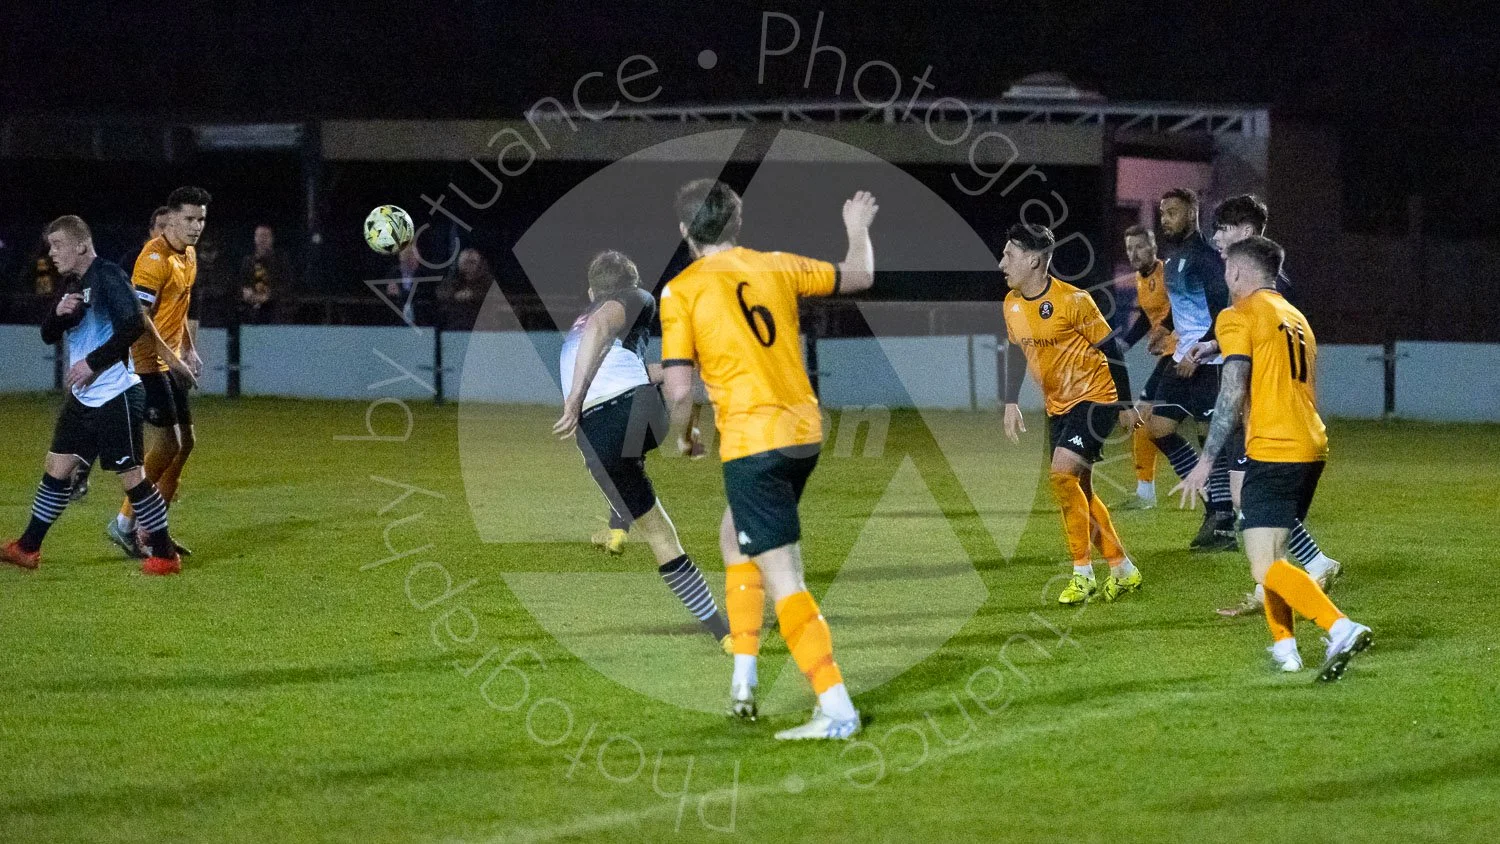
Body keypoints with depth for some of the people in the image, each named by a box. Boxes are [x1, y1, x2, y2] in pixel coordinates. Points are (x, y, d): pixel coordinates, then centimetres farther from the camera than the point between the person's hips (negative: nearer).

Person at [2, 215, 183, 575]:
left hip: (116, 395, -9)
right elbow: (49, 335, 17)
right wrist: (58, 313, -6)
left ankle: (165, 555, 3)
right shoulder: (74, 285, 14)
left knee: (131, 475, -5)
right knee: (57, 467, 10)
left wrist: (93, 362, -20)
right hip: (82, 397, 9)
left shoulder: (108, 277, -14)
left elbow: (133, 326, -24)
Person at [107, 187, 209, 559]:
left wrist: (188, 349, 17)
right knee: (169, 444, -12)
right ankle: (124, 524, -2)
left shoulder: (188, 255, 12)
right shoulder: (156, 258, -19)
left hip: (170, 359, 10)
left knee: (186, 441, 9)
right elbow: (138, 316, -24)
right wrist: (170, 357, -24)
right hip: (148, 359, -10)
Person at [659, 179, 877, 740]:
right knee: (734, 536, 28)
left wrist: (683, 435, 11)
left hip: (751, 442, -6)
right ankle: (743, 677, 25)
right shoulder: (775, 267, 8)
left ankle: (836, 709, -14)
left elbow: (678, 388, -10)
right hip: (805, 431, 6)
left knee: (782, 580, -6)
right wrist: (858, 229, 43)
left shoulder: (681, 291, -6)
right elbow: (859, 278, 23)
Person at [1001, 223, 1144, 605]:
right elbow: (1016, 350, 17)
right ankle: (1123, 570, 22)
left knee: (1063, 473, -22)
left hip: (1095, 398, -8)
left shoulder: (1073, 301, -20)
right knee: (1079, 490, 8)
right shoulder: (1012, 304, 1)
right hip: (1057, 405, 8)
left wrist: (1126, 405, -8)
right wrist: (1011, 403, 10)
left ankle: (1083, 574, -14)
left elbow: (1110, 348, -12)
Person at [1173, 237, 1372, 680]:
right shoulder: (1296, 318, 22)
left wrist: (1206, 461, -10)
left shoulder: (1239, 317, -4)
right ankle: (1283, 648, 17)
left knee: (1266, 567, -14)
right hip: (1312, 448, 9)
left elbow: (1233, 395, -12)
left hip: (1273, 452, -9)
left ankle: (1340, 628, -28)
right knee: (1272, 555, 21)